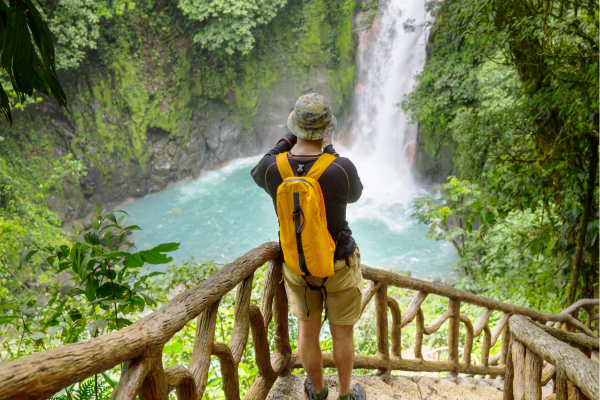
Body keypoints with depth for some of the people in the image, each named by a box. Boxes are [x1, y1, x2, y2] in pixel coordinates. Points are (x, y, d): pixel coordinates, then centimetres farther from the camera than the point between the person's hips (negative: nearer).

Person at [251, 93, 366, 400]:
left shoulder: (272, 167, -22)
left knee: (307, 331, 25)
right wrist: (330, 152, 2)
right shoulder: (342, 169, -29)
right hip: (339, 264, -2)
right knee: (343, 332, 21)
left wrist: (289, 139, 5)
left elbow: (257, 174, 6)